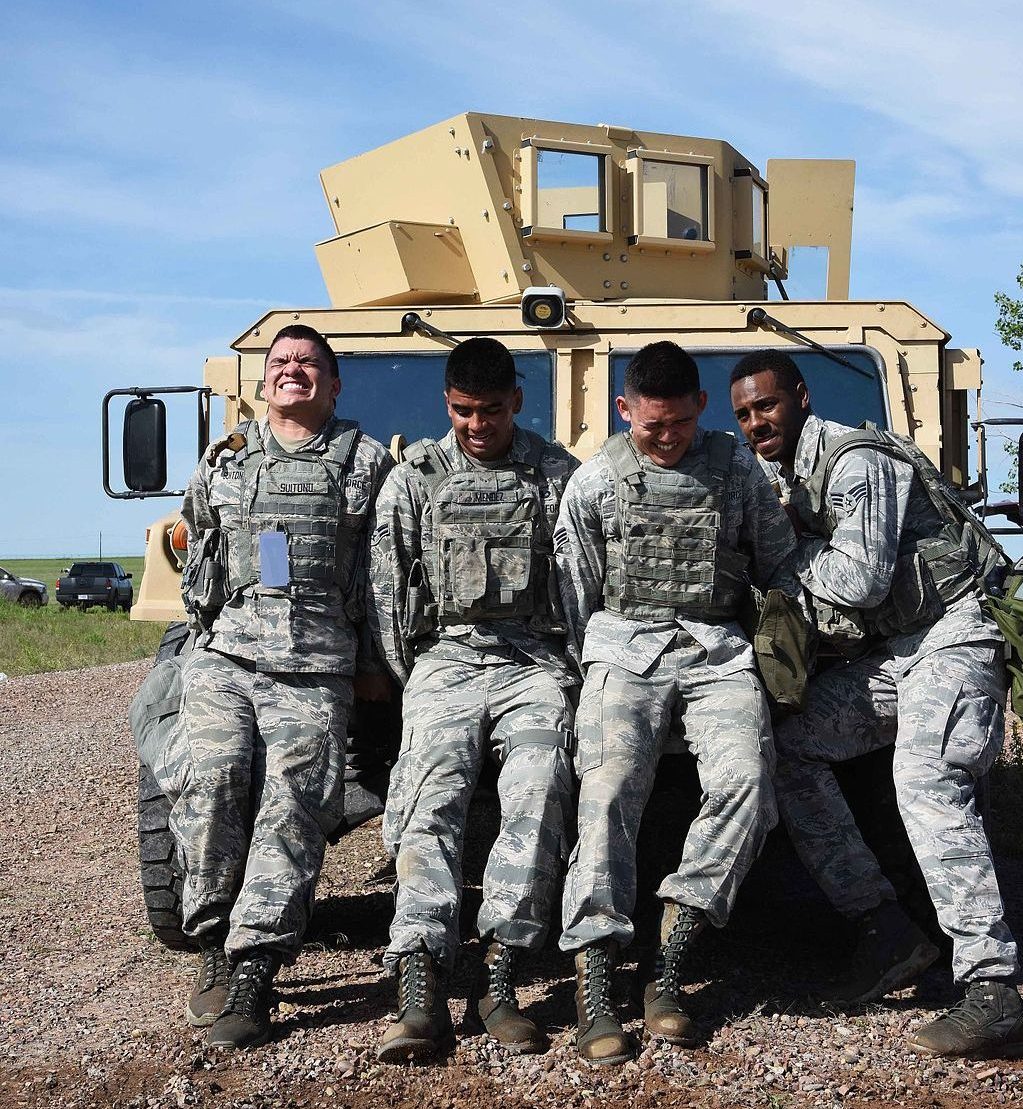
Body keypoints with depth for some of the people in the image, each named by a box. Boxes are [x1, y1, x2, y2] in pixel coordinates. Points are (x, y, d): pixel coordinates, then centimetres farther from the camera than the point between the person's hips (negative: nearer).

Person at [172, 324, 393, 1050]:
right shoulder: (224, 460, 19)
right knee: (214, 784, -15)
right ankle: (216, 948, -1)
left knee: (291, 810, -10)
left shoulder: (367, 462, 12)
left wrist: (375, 661, 7)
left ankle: (253, 972, -8)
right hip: (224, 655, 2)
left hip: (317, 667, -2)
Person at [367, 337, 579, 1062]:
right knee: (430, 801, -22)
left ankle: (498, 978, -24)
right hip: (445, 657, 1)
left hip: (535, 659, 0)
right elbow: (388, 591, 11)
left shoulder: (558, 475, 12)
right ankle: (422, 992, -30)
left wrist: (569, 674, 1)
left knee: (539, 794, -26)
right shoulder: (414, 478, 13)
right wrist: (412, 677, 4)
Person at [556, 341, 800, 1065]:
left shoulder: (739, 470, 11)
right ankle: (594, 986, -22)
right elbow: (575, 595, 10)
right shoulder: (595, 482, 7)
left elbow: (778, 564, 20)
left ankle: (669, 967, -18)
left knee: (748, 778, -25)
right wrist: (590, 674, 4)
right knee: (610, 787, -23)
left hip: (718, 649, 1)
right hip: (627, 645, -1)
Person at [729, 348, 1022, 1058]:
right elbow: (798, 583, 19)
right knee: (786, 745, 0)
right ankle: (887, 928, -1)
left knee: (927, 778, -28)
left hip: (953, 634, -9)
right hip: (888, 652, 9)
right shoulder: (786, 478, 14)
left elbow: (859, 581, -22)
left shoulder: (857, 463, -15)